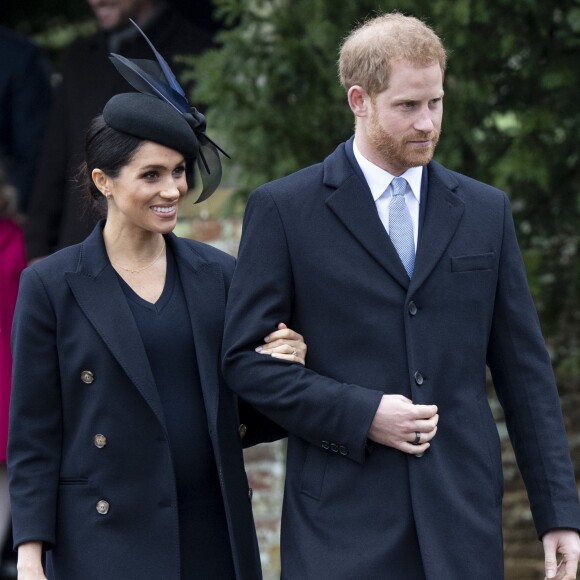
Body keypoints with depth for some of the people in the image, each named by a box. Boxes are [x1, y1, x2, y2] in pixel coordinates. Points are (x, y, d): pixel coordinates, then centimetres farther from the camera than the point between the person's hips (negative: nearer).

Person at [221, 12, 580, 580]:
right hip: (342, 522, -3)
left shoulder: (485, 211, 12)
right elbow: (245, 358, 0)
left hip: (462, 522, 3)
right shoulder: (283, 209, 2)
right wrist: (360, 414, -12)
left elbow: (524, 370, 11)